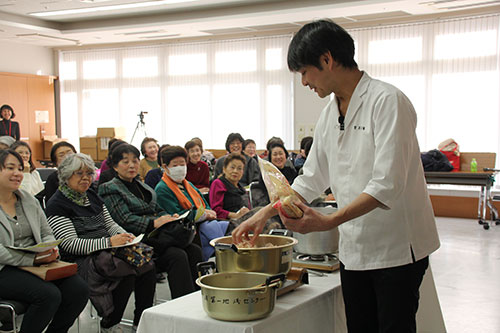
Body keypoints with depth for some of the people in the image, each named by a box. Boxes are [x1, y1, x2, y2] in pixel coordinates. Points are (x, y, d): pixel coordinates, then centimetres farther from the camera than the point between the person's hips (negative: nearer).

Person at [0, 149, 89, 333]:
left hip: (36, 264, 6)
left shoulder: (28, 200, 15)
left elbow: (46, 233, 17)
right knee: (49, 294, -29)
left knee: (79, 289, -15)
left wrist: (50, 251, -6)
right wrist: (32, 259, -22)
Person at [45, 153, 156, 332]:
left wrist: (125, 236, -1)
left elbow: (110, 224, 23)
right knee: (127, 273, -30)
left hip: (106, 251, 7)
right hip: (81, 260, -7)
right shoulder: (57, 205, -5)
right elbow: (71, 244, -13)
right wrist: (109, 242, -23)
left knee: (147, 266, -17)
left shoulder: (92, 196, 19)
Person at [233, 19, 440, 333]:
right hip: (353, 248, 7)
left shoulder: (387, 101, -16)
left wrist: (329, 221, -31)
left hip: (397, 247, -7)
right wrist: (264, 214, 11)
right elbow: (312, 179, 18)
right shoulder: (330, 113, 9)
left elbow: (387, 184, -24)